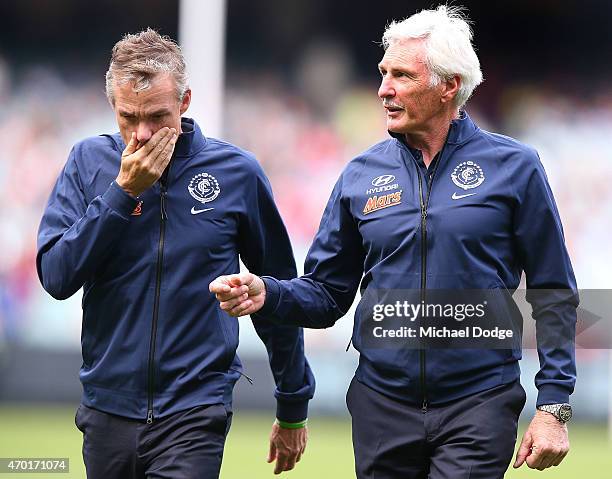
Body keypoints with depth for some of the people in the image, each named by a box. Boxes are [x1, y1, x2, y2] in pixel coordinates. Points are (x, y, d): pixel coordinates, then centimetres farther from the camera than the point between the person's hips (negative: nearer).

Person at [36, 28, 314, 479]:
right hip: (109, 405, 3)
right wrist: (124, 190, -15)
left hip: (195, 411, -3)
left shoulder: (236, 172, -3)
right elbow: (56, 277, -8)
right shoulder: (89, 162, 1)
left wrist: (293, 407, 12)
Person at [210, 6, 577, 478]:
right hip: (382, 404, 4)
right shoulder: (362, 175, 7)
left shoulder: (513, 167, -2)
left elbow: (553, 293, -1)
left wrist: (553, 406, -7)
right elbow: (327, 294, 9)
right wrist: (266, 293, -12)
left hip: (479, 404, -3)